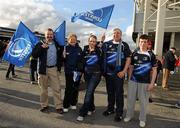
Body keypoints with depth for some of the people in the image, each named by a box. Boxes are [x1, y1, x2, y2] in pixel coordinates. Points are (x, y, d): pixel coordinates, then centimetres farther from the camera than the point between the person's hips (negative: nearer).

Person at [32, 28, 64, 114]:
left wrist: (60, 65, 6)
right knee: (44, 89, 9)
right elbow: (34, 55, -10)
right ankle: (44, 106, 21)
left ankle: (59, 106, 7)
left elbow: (60, 55, 18)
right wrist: (41, 48, -21)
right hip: (43, 69, -1)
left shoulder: (57, 44, 8)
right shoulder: (40, 44, 1)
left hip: (54, 69, 2)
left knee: (57, 88, 0)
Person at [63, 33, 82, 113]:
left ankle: (73, 103, 25)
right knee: (68, 88, -2)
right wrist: (64, 56, -24)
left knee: (75, 88, 11)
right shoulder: (66, 48, -2)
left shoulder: (79, 49, 5)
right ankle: (66, 105, 9)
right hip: (68, 71, -3)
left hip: (77, 71, 3)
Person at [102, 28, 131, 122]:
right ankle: (110, 109, 30)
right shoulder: (107, 44, 6)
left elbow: (128, 59, -4)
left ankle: (119, 113, 12)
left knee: (119, 93, 2)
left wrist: (124, 71, -11)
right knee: (110, 92, 14)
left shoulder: (124, 45, -1)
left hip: (119, 73, -3)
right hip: (108, 72, 3)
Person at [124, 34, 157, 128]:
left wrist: (152, 83, -8)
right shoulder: (134, 54, 5)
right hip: (133, 81, 3)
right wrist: (129, 79, 9)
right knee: (130, 99, 10)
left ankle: (142, 119, 23)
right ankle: (129, 115, 28)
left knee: (143, 101, 7)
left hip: (145, 82, -2)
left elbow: (154, 70, -3)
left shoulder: (151, 55, -3)